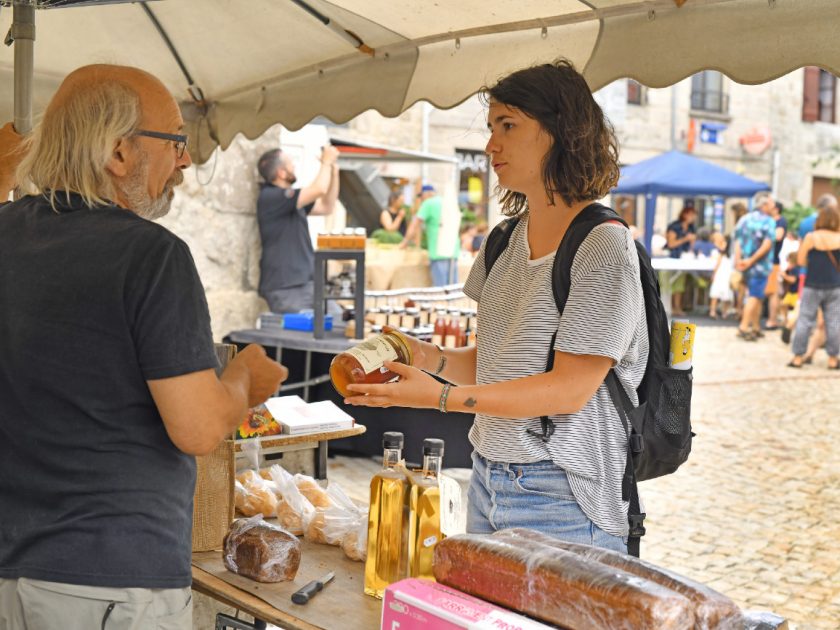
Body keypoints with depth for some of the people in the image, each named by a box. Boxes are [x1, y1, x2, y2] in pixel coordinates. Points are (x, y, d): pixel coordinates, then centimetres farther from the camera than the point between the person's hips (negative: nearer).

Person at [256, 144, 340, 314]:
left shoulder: (292, 199, 16)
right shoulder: (270, 197, -14)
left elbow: (327, 207, 22)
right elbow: (318, 190, -20)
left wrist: (334, 171, 14)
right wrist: (326, 162, -2)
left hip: (307, 282, 9)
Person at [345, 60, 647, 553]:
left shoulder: (603, 245, -14)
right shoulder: (506, 241, 10)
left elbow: (569, 389, -18)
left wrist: (442, 396, -22)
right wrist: (433, 358, -5)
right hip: (487, 477, 7)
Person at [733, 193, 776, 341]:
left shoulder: (744, 219, 9)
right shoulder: (769, 221, -9)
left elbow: (737, 241, 1)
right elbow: (767, 244, -19)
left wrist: (738, 260, -7)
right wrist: (752, 260, -18)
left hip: (745, 264, 7)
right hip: (761, 265, -7)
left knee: (756, 295, 17)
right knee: (755, 296, -4)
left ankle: (755, 327, 23)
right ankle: (744, 327, -10)